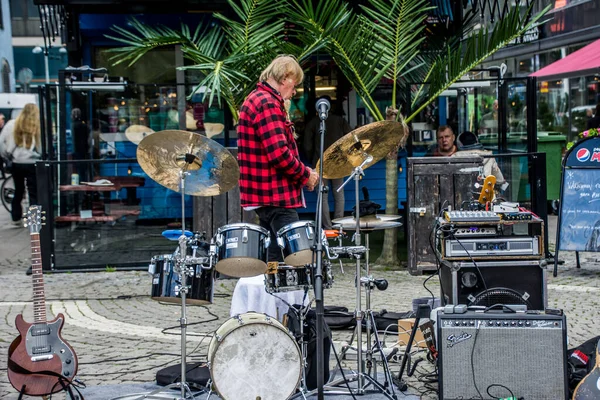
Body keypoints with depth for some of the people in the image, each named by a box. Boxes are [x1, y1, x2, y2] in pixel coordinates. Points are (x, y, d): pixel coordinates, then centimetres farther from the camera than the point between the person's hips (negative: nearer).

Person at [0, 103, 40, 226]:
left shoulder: (12, 125, 0)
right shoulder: (38, 127, -10)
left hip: (16, 163, 4)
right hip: (32, 164, -4)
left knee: (18, 191, 20)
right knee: (33, 193, 3)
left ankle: (16, 218, 26)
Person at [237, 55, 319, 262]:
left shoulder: (256, 99, 19)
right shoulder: (268, 104, -15)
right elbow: (279, 154, -24)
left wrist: (301, 173, 15)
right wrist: (306, 174, -9)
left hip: (267, 194, 11)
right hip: (275, 196, -11)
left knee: (275, 258, 14)